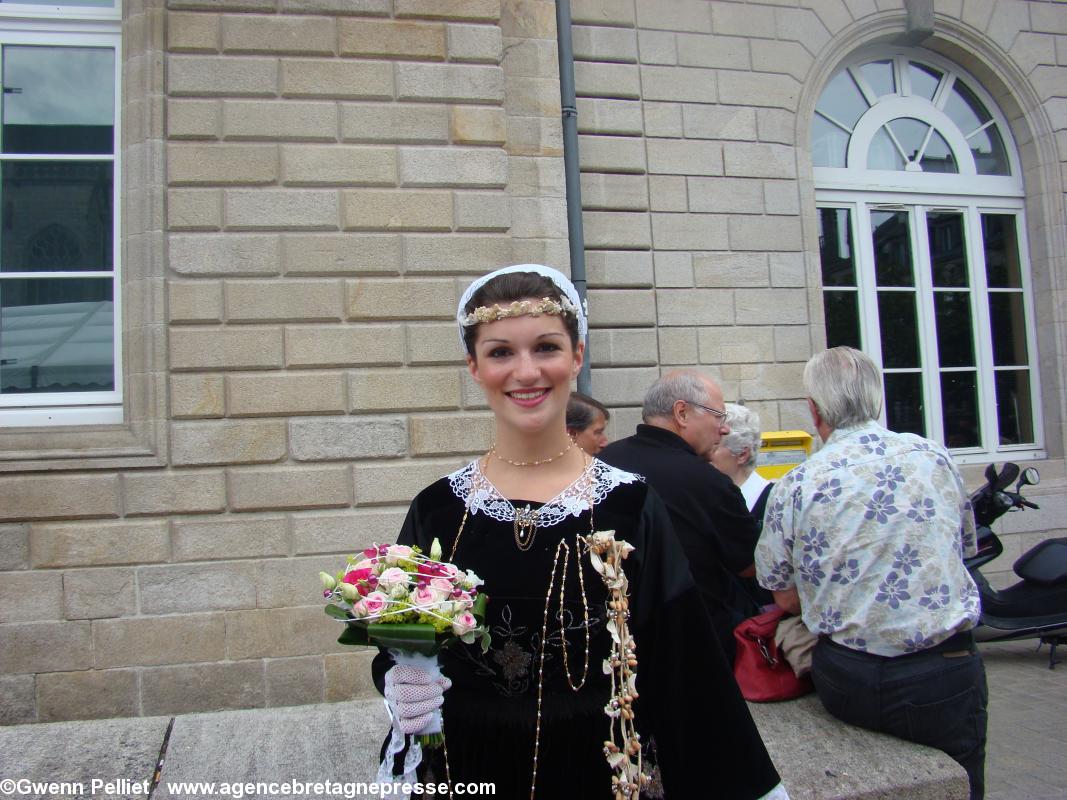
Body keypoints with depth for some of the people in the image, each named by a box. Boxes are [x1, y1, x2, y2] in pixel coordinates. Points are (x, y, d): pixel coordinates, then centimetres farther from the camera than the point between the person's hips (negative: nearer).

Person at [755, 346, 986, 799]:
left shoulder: (793, 488, -8)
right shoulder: (935, 457, -1)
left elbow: (787, 599, 0)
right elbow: (962, 550, 15)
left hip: (846, 684, -1)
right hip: (943, 679, 1)